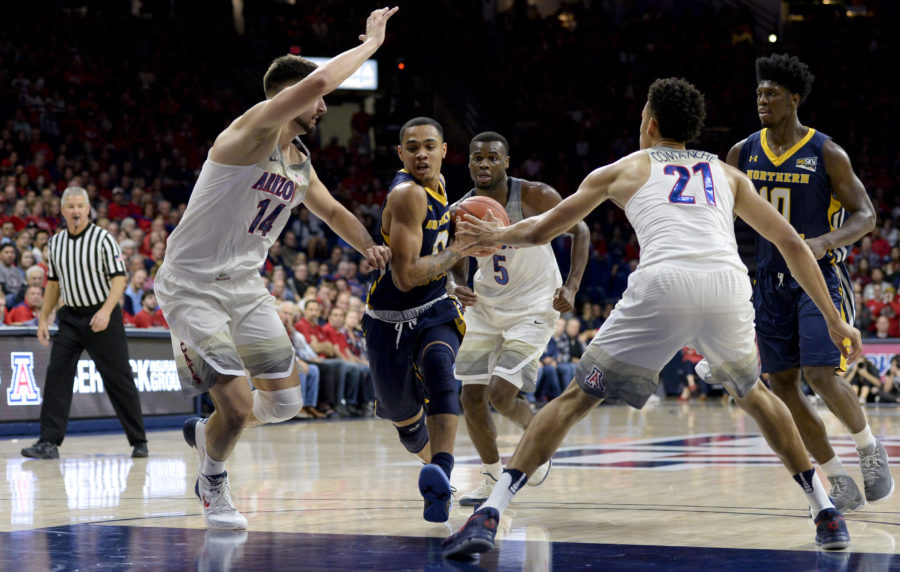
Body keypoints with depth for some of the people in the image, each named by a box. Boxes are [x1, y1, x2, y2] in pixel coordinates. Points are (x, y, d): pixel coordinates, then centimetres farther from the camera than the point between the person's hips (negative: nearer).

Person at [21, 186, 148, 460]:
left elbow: (119, 278, -12)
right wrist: (43, 319, 12)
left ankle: (138, 441, 10)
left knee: (119, 380, 0)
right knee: (56, 375, -6)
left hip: (102, 316, -5)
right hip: (70, 317, 5)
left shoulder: (103, 239, -8)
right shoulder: (55, 242, 8)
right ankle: (49, 442, -5)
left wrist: (106, 311, -25)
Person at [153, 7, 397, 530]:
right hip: (192, 287, -8)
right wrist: (371, 43, -21)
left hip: (246, 287, 8)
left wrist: (369, 246, 9)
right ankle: (214, 485, 16)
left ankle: (205, 432, 34)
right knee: (238, 407, -14)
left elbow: (332, 211, 28)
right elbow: (316, 81, -34)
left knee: (285, 402, 6)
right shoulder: (252, 131, -18)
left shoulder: (300, 164, 9)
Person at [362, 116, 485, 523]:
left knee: (438, 369, -29)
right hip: (391, 319, -4)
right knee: (405, 418, 8)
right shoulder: (409, 194, -23)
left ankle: (439, 477, -46)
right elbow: (406, 277, -27)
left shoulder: (435, 183, 3)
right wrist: (457, 251, -19)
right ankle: (437, 465, 42)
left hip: (434, 312, 4)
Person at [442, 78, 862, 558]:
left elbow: (539, 231, 34)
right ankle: (827, 514, 27)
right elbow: (790, 242, 26)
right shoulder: (726, 173, 32)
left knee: (576, 398, 9)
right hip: (728, 284, 2)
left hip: (662, 284, -2)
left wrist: (496, 235, 55)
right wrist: (834, 320, 29)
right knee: (753, 395, 30)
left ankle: (488, 516, -2)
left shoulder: (623, 169, 27)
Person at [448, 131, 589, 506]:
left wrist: (572, 287, -17)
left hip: (533, 308, -4)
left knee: (502, 394, -16)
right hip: (485, 307, 4)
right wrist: (458, 289, -20)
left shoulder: (535, 197, -20)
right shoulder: (459, 212, -10)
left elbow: (579, 231, -7)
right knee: (472, 396, -1)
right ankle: (492, 479, 19)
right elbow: (457, 266, 5)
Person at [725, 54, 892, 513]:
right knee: (783, 385, 1)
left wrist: (827, 242, -25)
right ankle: (838, 480, 11)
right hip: (771, 281, 5)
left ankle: (870, 447, 10)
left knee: (822, 376, -18)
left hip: (819, 277, -5)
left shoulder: (826, 154, -8)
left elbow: (865, 215, -7)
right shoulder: (743, 154, 4)